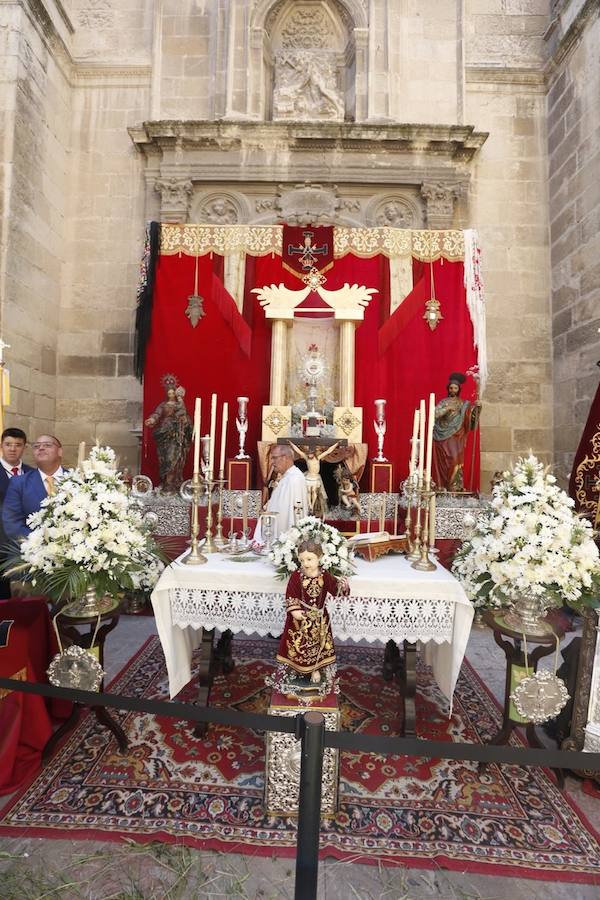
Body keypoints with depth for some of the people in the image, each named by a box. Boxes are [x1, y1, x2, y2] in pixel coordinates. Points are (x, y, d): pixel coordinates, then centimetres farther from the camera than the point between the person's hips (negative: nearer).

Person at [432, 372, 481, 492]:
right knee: (445, 460, -8)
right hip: (444, 435, -1)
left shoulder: (463, 404, 12)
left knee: (456, 458, -8)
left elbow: (470, 412, -5)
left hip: (456, 437, 1)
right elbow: (434, 413, -8)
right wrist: (447, 409, -15)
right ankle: (443, 486, -5)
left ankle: (456, 485, -5)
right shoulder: (443, 402, 6)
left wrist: (476, 406, -23)